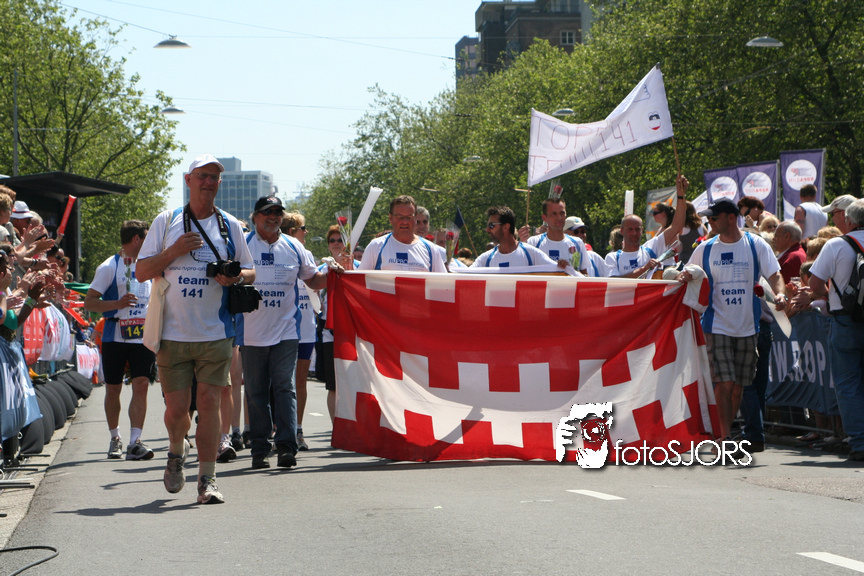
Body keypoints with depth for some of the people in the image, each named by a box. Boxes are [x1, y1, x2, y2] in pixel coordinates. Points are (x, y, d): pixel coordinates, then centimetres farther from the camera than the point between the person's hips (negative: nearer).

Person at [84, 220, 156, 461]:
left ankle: (135, 442, -15)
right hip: (115, 337, -3)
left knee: (141, 385, -11)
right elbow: (89, 302, -8)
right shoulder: (110, 267, -3)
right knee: (113, 388, 5)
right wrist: (117, 304, -20)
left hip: (143, 338, 3)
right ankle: (115, 438, 23)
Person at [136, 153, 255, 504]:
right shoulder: (166, 222, 5)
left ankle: (207, 479, -1)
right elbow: (141, 272, 4)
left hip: (215, 333, 0)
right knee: (176, 408, 0)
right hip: (173, 333, 0)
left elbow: (250, 273, 15)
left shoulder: (230, 226, 9)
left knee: (209, 403, -6)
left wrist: (235, 277, -8)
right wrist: (174, 251, -12)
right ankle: (176, 451, 32)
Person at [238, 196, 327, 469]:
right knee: (256, 393, 4)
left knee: (285, 387, -8)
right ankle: (259, 449, 9)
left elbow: (314, 280, 17)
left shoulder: (294, 248, 10)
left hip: (286, 331, 1)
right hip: (252, 332, -1)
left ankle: (287, 446, -8)